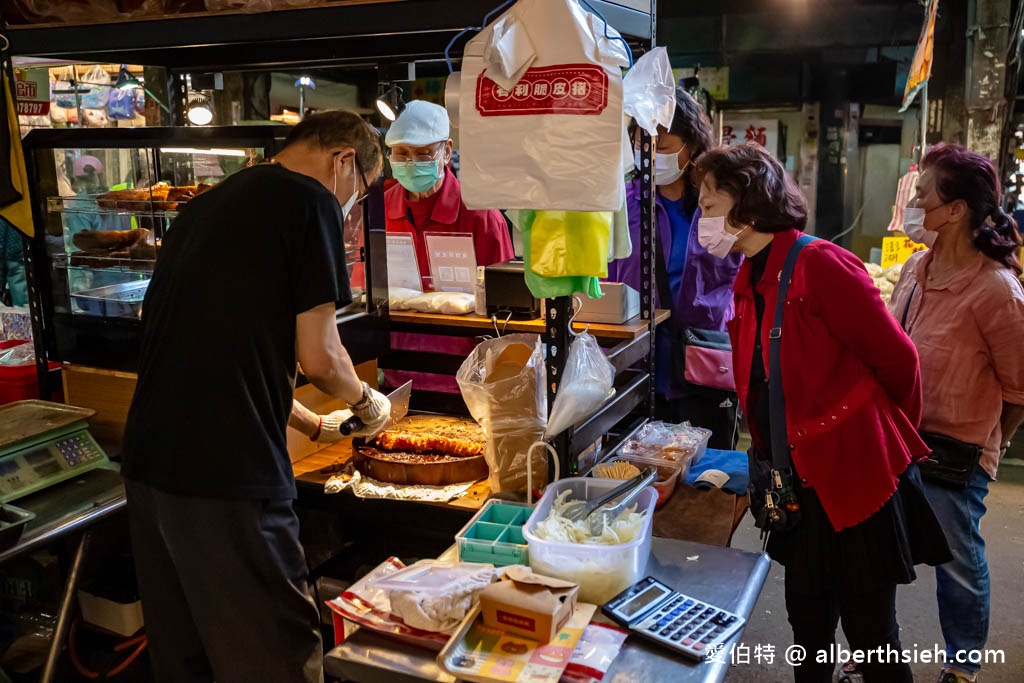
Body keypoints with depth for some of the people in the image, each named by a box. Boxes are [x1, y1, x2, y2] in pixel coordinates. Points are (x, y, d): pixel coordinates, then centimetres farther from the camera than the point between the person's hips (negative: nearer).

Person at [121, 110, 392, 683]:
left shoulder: (207, 205, 18)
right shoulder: (312, 202, -7)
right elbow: (319, 357, -10)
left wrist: (316, 424, 29)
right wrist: (367, 402, 11)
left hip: (149, 463, 9)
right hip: (228, 478, -9)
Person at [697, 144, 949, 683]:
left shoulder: (818, 264, -18)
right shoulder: (749, 279, 8)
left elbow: (896, 358, -15)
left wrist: (893, 433, 1)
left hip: (855, 476, -8)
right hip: (801, 477, 8)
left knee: (868, 629, 8)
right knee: (807, 621, 21)